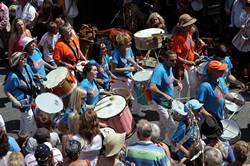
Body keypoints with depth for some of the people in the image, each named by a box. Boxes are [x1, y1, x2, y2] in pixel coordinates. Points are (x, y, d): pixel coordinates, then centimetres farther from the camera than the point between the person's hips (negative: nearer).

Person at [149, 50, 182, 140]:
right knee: (171, 126, -5)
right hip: (161, 103, -9)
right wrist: (165, 95, -35)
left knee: (163, 124, 24)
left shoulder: (169, 67, 0)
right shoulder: (160, 70, -28)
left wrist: (177, 81, 4)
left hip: (168, 101, 9)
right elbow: (152, 87, -35)